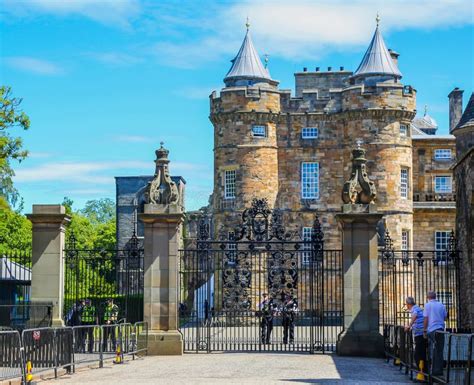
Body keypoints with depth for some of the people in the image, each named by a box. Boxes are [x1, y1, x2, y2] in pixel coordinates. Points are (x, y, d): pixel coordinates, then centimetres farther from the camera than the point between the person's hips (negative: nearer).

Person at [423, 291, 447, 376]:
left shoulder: (428, 305, -3)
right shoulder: (441, 305, 10)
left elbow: (426, 319, -6)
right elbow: (445, 317, 15)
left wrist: (424, 330, -1)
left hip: (432, 330, -4)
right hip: (441, 330, 4)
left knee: (433, 351, -1)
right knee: (440, 351, 9)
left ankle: (435, 370, -3)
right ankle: (440, 370, 11)